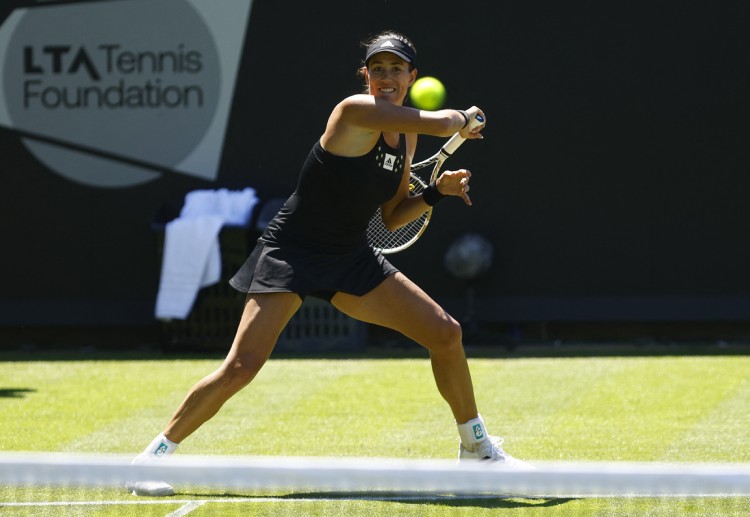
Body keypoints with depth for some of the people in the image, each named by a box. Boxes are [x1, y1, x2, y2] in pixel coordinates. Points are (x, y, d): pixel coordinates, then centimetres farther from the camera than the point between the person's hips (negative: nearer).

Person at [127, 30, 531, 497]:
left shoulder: (406, 136, 6)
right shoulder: (357, 111, -20)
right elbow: (442, 123, -24)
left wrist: (437, 191, 0)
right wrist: (465, 119, -2)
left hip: (351, 260, 8)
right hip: (292, 253, -8)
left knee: (445, 333, 3)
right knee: (241, 368, -17)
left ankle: (476, 447, 22)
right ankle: (155, 455, -2)